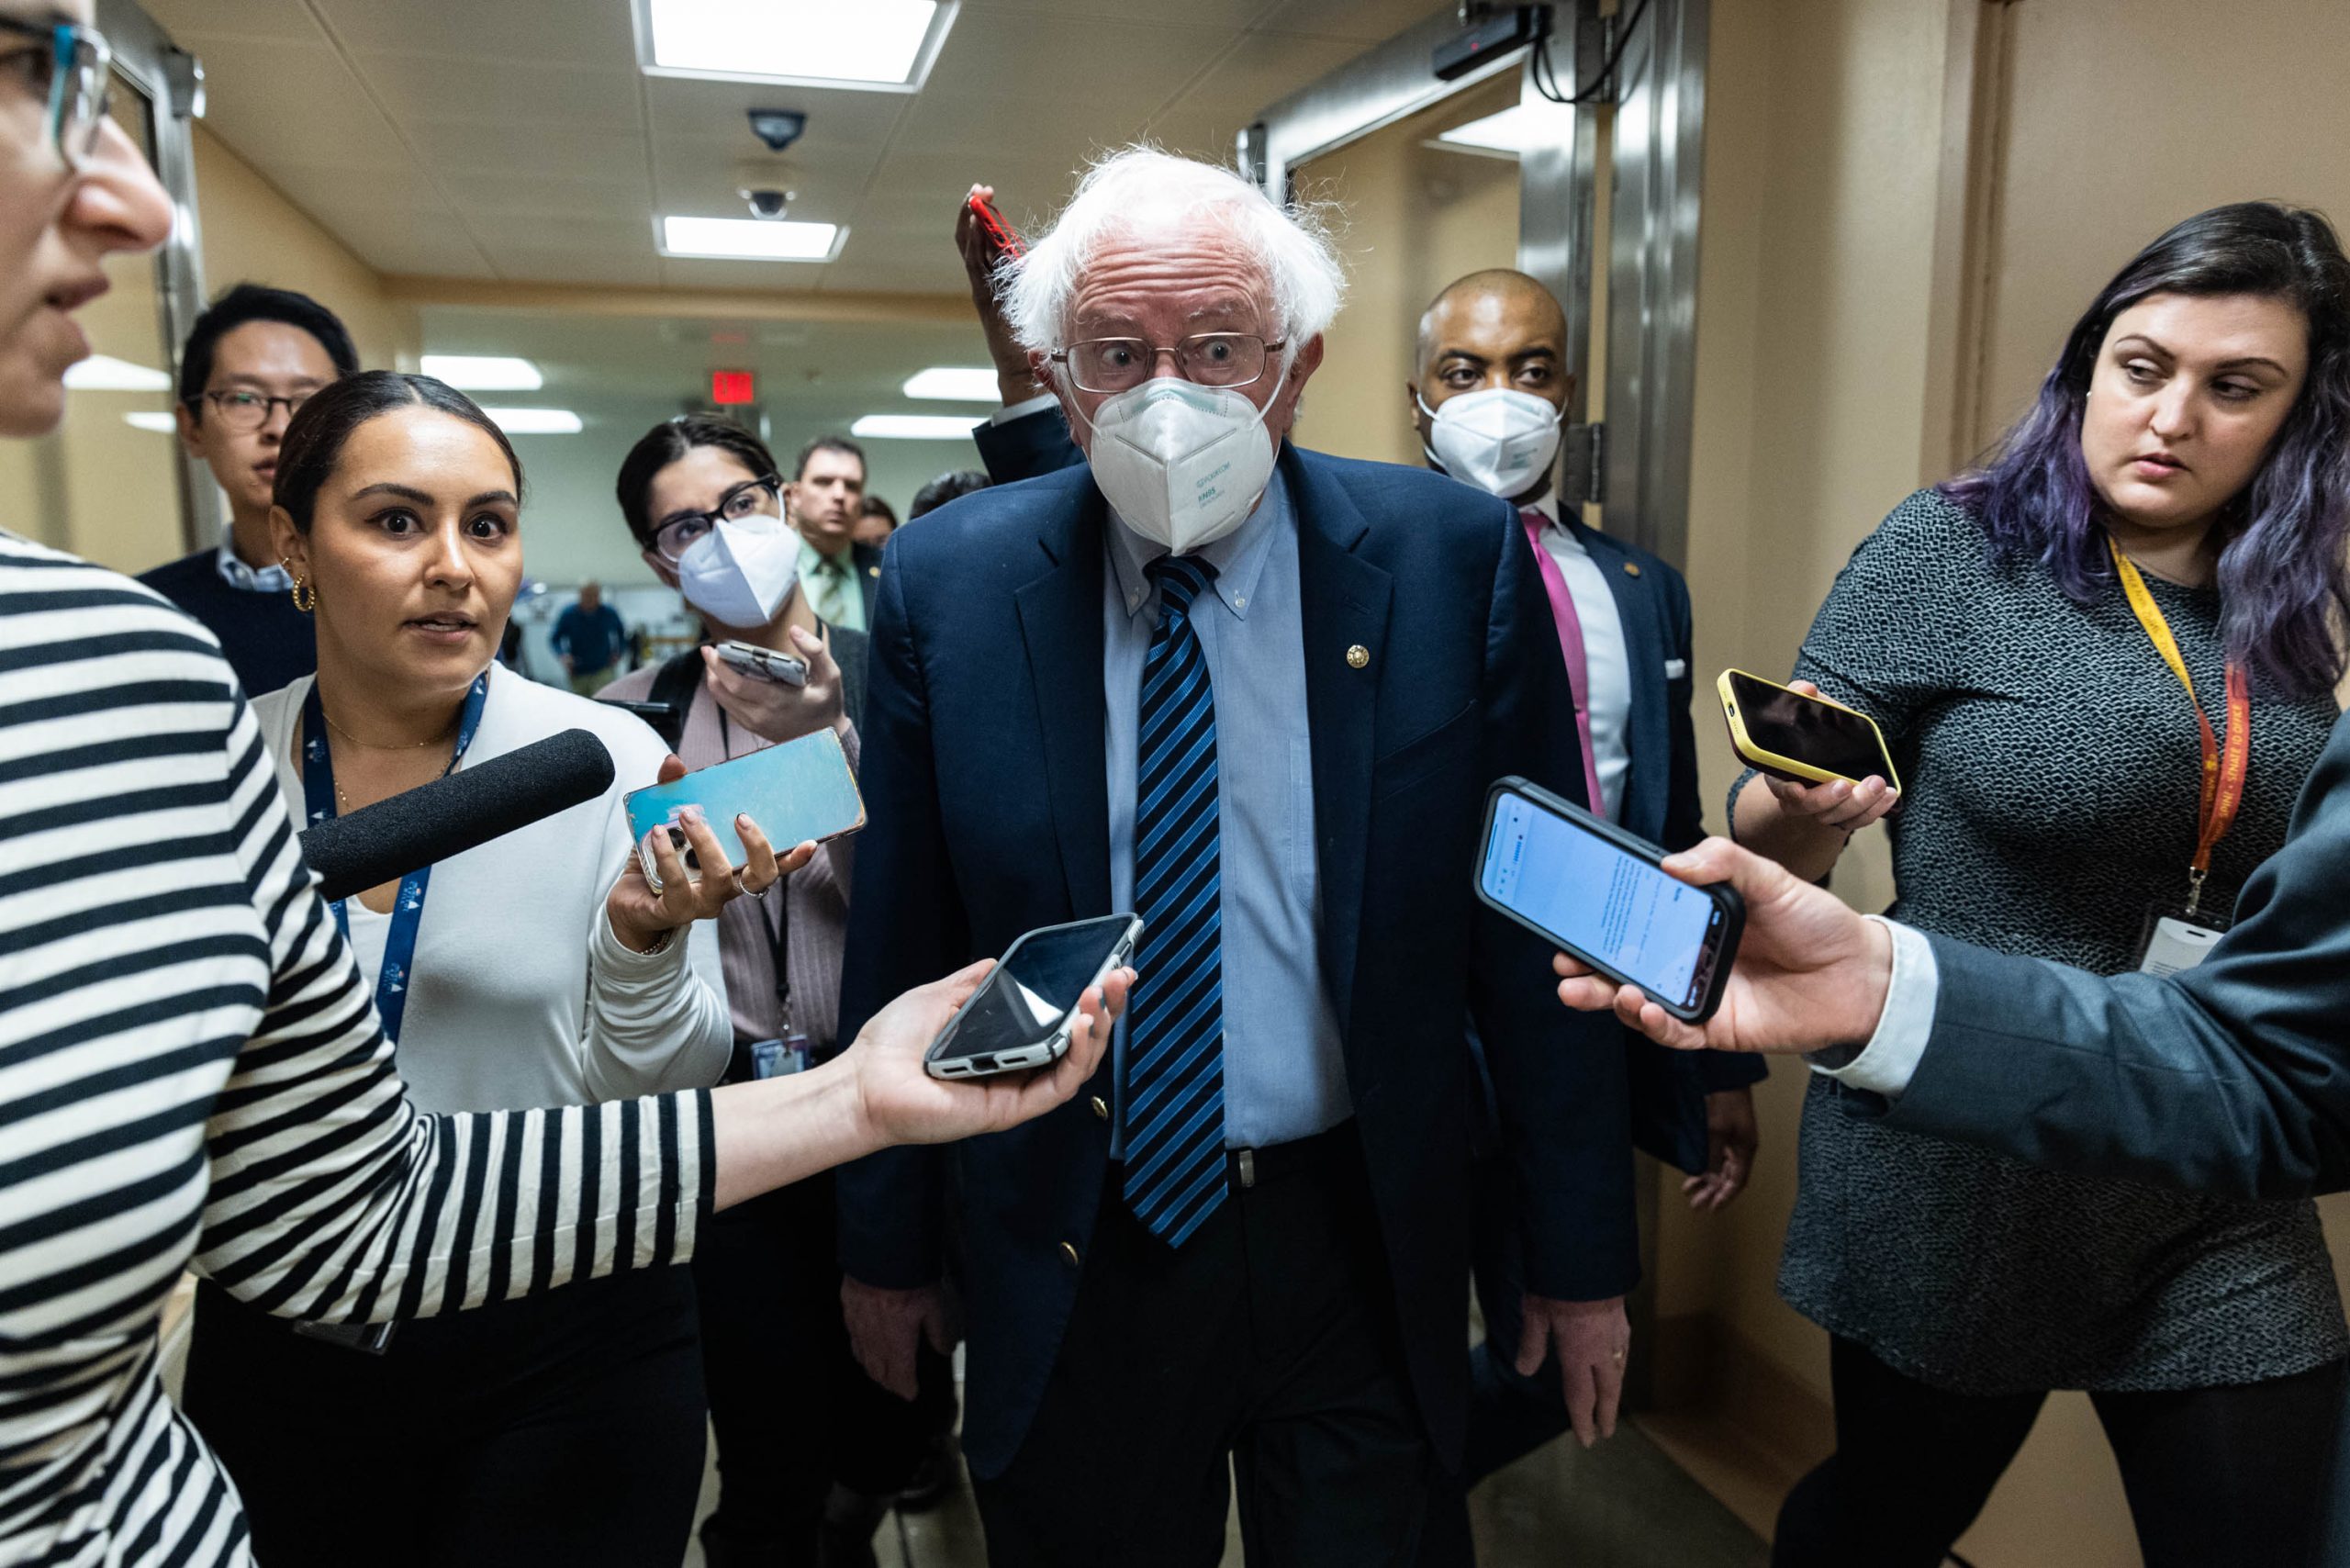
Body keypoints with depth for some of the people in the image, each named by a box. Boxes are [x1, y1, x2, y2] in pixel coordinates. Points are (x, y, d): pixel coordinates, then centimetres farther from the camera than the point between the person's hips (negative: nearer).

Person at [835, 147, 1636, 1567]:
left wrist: (1584, 1257, -1)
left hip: (1361, 1249, 0)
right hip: (1070, 1261, 1)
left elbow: (1535, 927, -5)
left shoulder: (1455, 557, -11)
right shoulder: (948, 583, -8)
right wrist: (887, 1244, 6)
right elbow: (899, 951, -1)